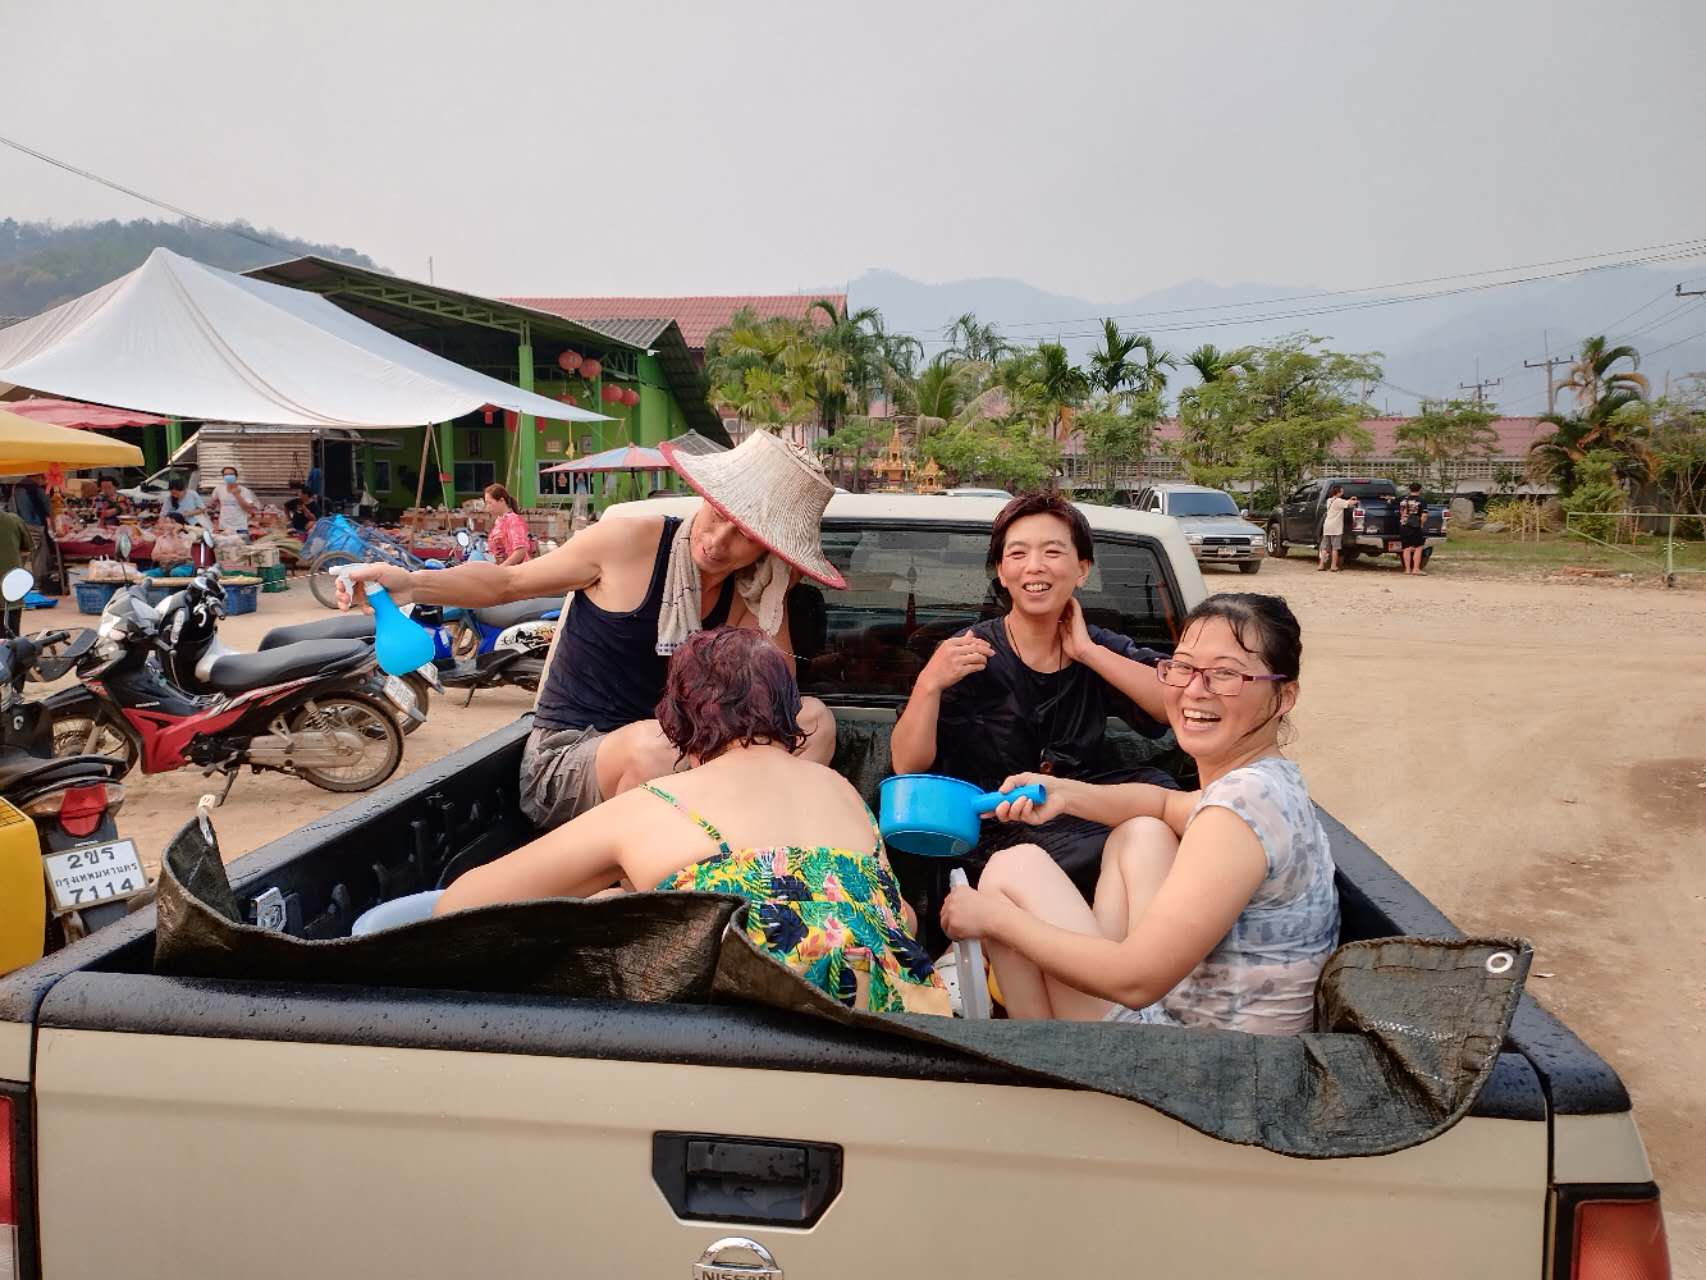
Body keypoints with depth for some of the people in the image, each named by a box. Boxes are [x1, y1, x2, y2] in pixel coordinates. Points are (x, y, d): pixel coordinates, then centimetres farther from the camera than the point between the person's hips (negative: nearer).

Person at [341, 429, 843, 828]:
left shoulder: (747, 594, 2)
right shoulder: (632, 542, -12)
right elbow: (508, 582, -2)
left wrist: (774, 597, -12)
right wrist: (411, 583, -16)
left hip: (661, 768, 5)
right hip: (564, 761, -4)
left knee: (812, 719, -12)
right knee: (658, 742, -38)